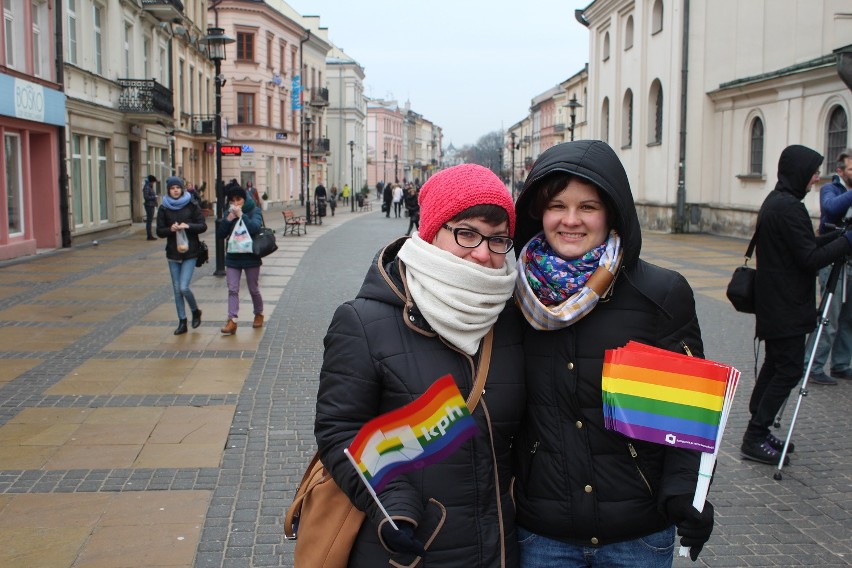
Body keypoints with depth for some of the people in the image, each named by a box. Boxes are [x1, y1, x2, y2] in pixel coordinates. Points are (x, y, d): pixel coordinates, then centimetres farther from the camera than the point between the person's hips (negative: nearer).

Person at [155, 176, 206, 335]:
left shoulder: (192, 206, -2)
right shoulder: (164, 209, 4)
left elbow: (203, 226, -2)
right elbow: (159, 232, 4)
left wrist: (188, 226, -19)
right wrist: (170, 229, -16)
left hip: (190, 252, -3)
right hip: (173, 254, 3)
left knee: (184, 287, -12)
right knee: (177, 289, 6)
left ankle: (195, 311, 15)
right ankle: (182, 322, 16)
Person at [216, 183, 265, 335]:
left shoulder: (254, 211, -8)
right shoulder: (229, 213, 5)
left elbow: (255, 227, -26)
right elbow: (220, 234, -2)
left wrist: (241, 215, -25)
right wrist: (229, 219, -14)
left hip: (251, 257, -3)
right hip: (232, 257, 4)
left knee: (253, 289, 11)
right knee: (232, 289, -2)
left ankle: (259, 314, 32)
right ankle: (232, 321, -3)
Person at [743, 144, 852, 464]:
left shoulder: (775, 202, 12)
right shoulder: (789, 207, -19)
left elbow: (802, 246, 19)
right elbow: (810, 259, -20)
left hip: (773, 303, 10)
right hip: (786, 307, -10)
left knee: (775, 365, 15)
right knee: (789, 369, -5)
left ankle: (757, 432, 22)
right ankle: (755, 439, -1)